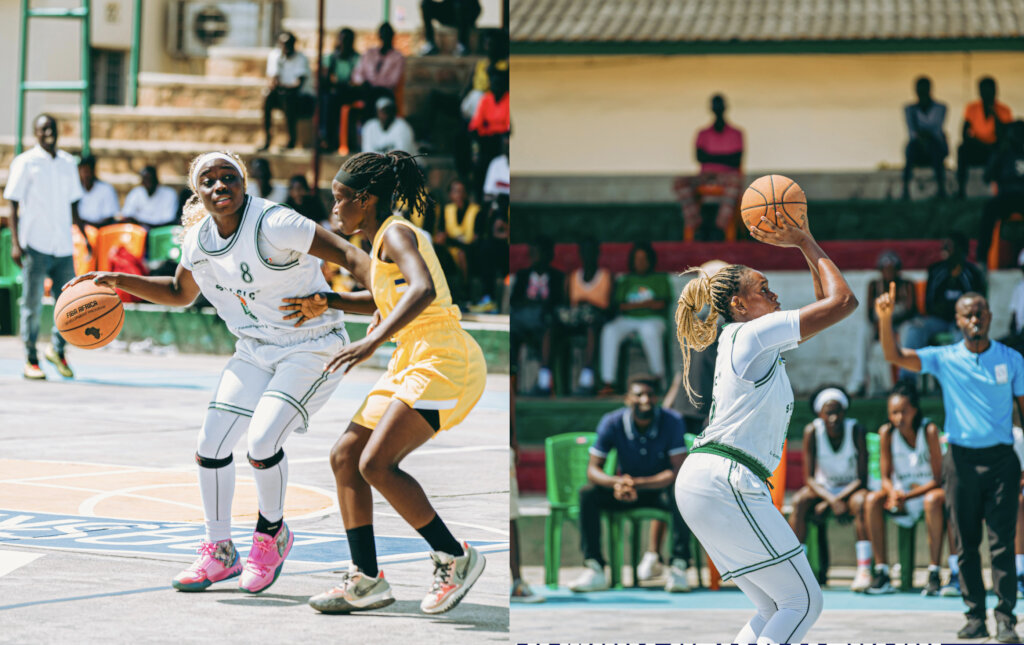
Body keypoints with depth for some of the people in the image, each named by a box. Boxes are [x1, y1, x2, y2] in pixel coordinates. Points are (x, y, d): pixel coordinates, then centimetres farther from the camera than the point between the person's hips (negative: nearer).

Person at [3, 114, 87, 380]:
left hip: (63, 245, 4)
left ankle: (57, 349, 24)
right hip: (35, 245, -4)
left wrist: (84, 237, 16)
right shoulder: (25, 162, -1)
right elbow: (13, 205, -3)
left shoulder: (67, 162, 13)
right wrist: (15, 243, -10)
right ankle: (31, 361, 8)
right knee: (32, 305, 0)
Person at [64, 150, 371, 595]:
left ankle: (272, 533, 8)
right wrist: (120, 282, 7)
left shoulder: (273, 225, -24)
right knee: (210, 445, 1)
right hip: (256, 350, 7)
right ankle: (219, 551, 21)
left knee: (262, 442, -22)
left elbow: (345, 253, -26)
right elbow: (181, 292, 19)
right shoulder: (199, 239, -1)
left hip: (312, 348, -7)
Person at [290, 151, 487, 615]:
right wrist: (326, 304, 22)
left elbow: (423, 290, -32)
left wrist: (372, 341, -40)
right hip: (413, 363, 10)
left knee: (376, 464, -19)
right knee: (345, 458, 7)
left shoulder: (396, 234, -12)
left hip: (443, 360, -10)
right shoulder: (382, 240, 16)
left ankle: (453, 557, -6)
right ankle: (366, 580, 11)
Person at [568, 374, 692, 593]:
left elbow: (679, 471, -24)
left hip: (660, 488, -2)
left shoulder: (672, 422, -18)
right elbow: (593, 469, -14)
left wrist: (638, 484, -37)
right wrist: (617, 482, -38)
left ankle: (678, 566, -33)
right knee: (587, 494, -25)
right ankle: (594, 570, -26)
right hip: (626, 491, 2)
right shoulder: (612, 423, -13)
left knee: (680, 493, -37)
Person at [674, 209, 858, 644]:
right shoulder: (751, 333, -4)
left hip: (699, 485, 10)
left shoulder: (762, 342, 24)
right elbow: (842, 301, -3)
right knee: (804, 603, -6)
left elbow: (824, 307, 31)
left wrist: (803, 244, 26)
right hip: (725, 482, -10)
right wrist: (806, 244, 7)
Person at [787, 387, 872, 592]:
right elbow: (809, 478, -13)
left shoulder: (856, 430, -16)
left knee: (860, 501, -36)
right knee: (799, 501, -29)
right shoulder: (812, 431, -12)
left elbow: (862, 478, -17)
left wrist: (830, 503, -26)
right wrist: (832, 501, -31)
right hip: (823, 488, 2)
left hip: (851, 489, -2)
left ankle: (864, 569, -39)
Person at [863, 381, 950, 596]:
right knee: (873, 500, -26)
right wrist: (893, 494, -25)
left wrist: (907, 497, -26)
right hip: (900, 492, 3)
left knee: (933, 500, -38)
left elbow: (937, 479, -15)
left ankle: (934, 574, -34)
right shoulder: (887, 432, -6)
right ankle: (881, 573, -24)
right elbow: (886, 477, -2)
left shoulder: (929, 430, -16)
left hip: (927, 490, -3)